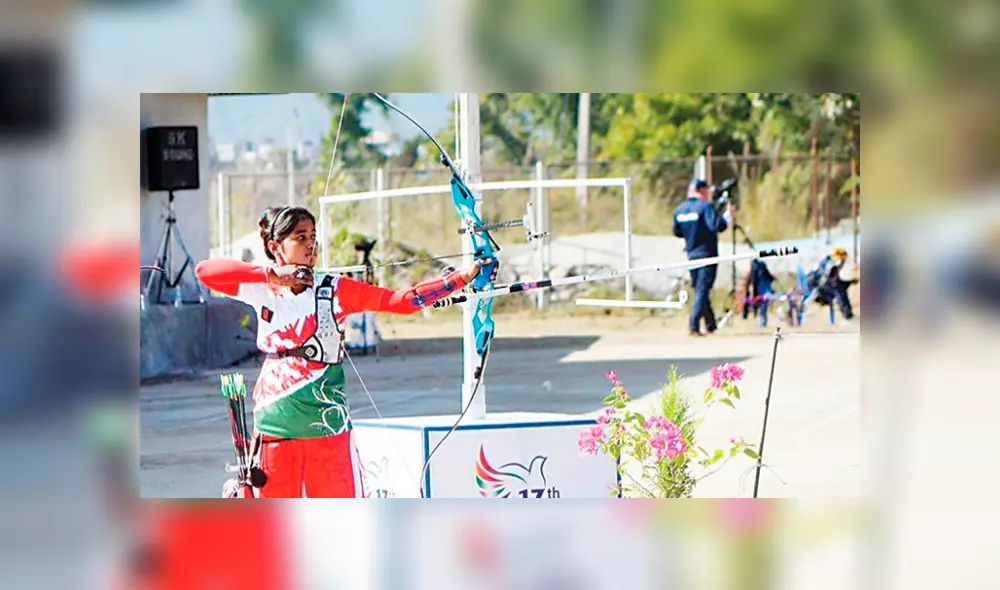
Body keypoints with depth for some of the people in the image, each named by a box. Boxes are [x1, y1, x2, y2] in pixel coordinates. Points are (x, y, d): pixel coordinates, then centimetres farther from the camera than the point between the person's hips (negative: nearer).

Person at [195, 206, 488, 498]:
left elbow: (402, 300, -6)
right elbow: (205, 271, -8)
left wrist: (461, 278, -16)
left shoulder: (335, 290, 0)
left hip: (327, 425, -1)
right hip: (274, 426, 1)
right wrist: (271, 274, -14)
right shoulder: (262, 290, 4)